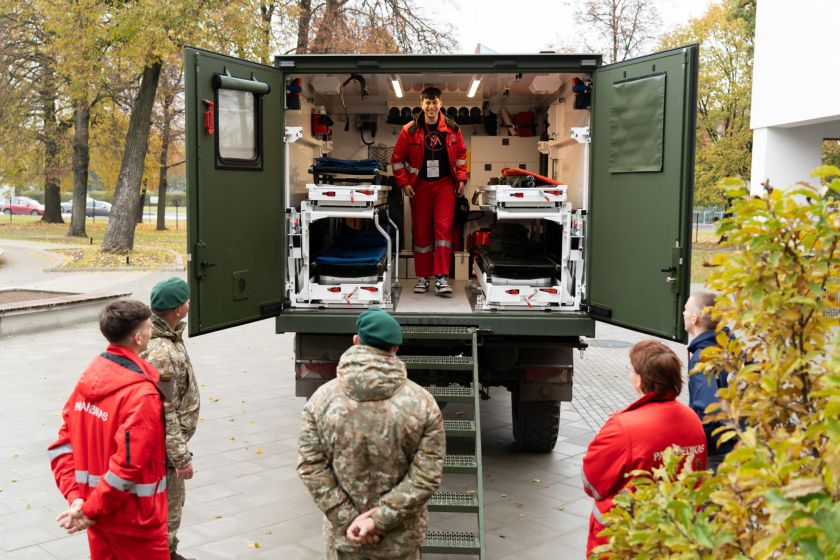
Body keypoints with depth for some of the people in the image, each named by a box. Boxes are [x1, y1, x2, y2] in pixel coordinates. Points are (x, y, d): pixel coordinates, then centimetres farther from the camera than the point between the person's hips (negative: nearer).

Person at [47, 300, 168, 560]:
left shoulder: (89, 377, 1)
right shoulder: (141, 394, -23)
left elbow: (63, 443, 1)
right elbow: (128, 466, -26)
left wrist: (75, 496, -4)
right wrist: (91, 510, -15)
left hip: (99, 514, 7)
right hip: (134, 519, -7)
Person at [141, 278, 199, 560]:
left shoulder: (167, 334, 1)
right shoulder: (161, 353, -30)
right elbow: (164, 414, -27)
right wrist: (182, 457, -20)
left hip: (165, 440, 10)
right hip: (164, 445, -10)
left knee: (174, 500, 25)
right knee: (168, 507, 6)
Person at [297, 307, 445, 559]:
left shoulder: (323, 398, -10)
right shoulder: (422, 402, -12)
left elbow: (311, 467, -11)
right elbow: (427, 476, -15)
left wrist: (346, 519, -9)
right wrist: (381, 518, -13)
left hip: (344, 538, 1)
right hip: (401, 539, 0)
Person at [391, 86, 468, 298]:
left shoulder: (452, 128, 1)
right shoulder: (410, 130, -3)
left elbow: (461, 154, 12)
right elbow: (397, 159, 3)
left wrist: (461, 179, 4)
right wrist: (404, 183, -4)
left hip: (445, 184, 0)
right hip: (420, 185, 0)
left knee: (444, 228, -10)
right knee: (421, 231, 6)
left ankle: (441, 278, -10)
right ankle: (422, 277, 16)